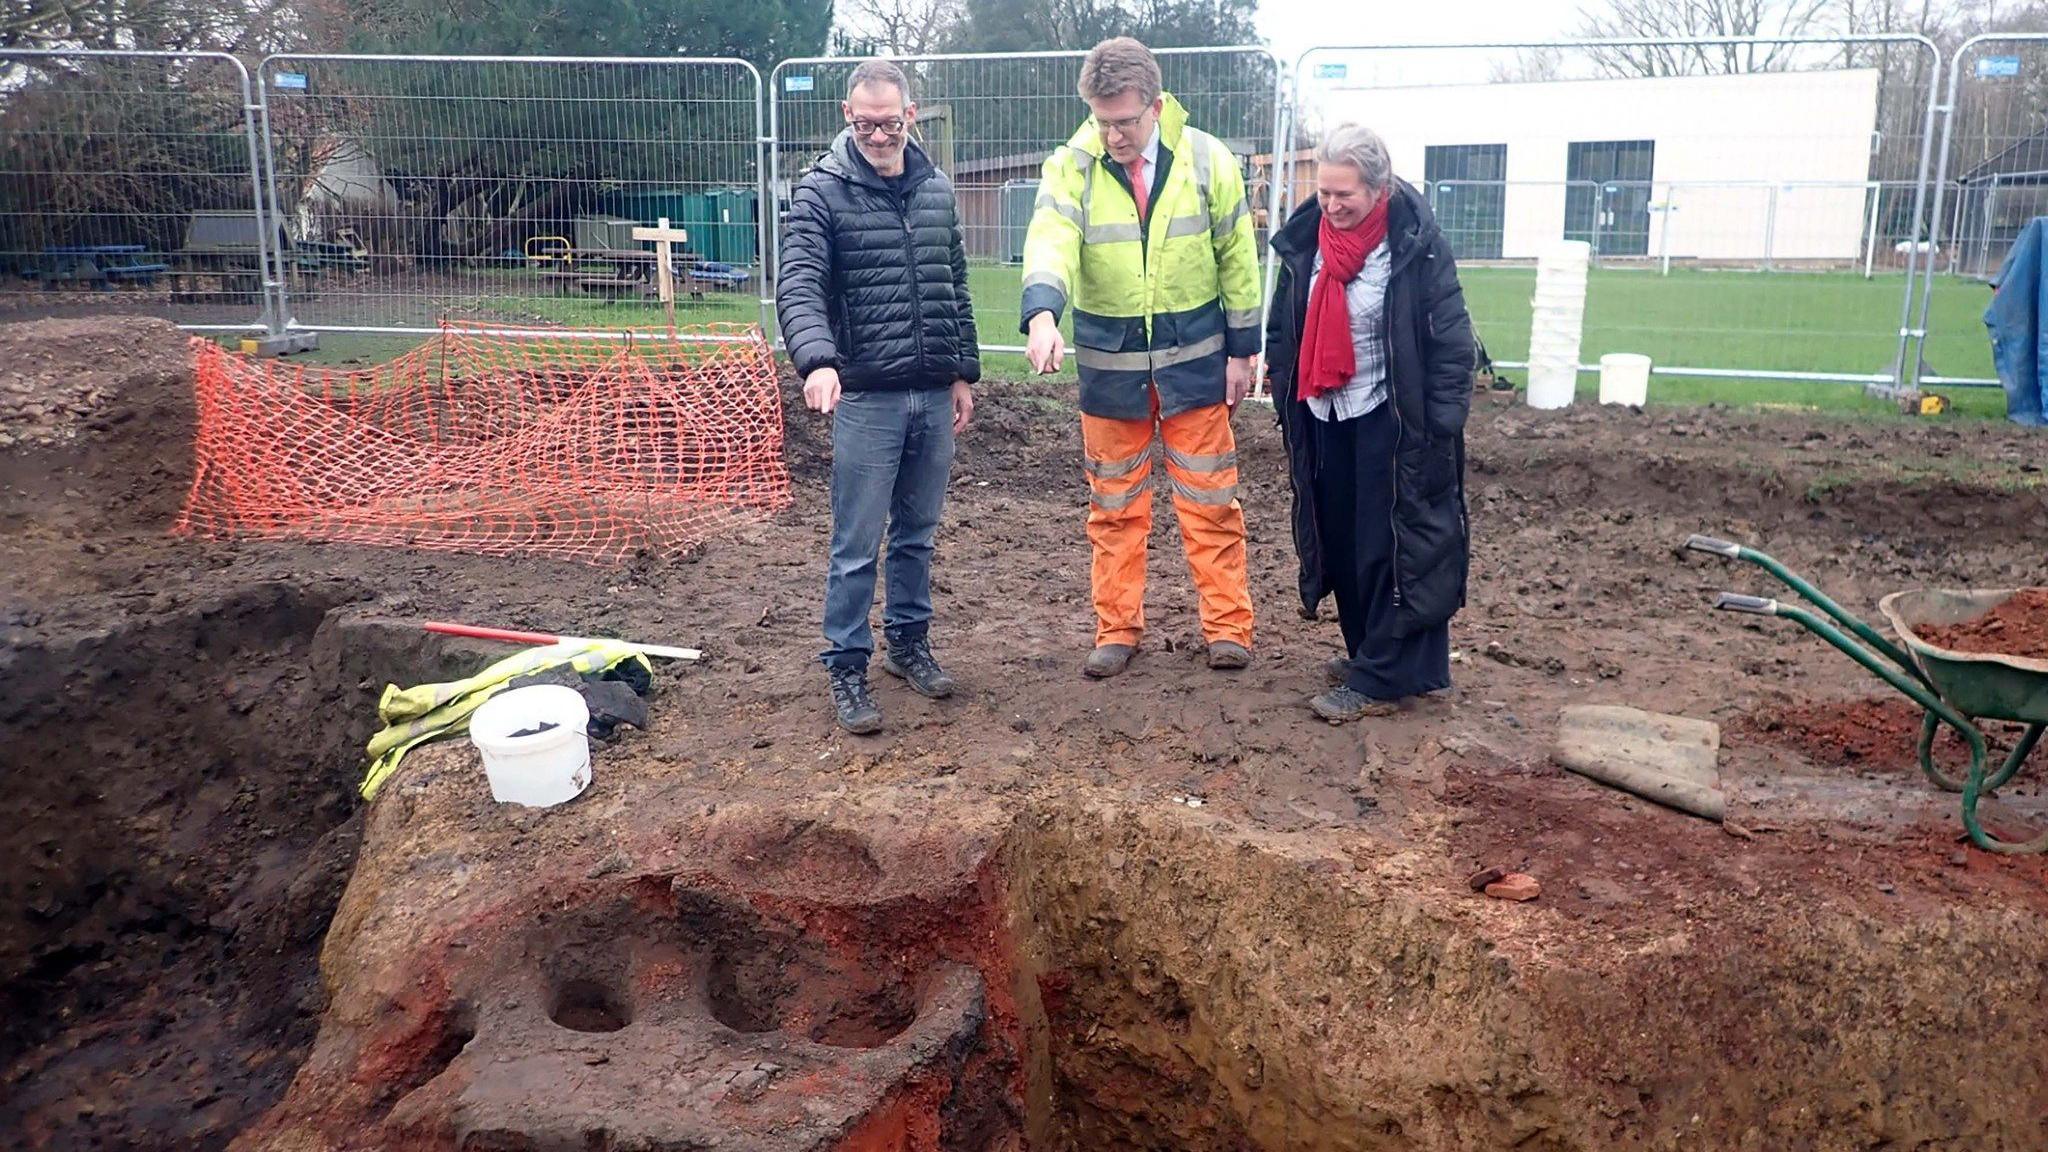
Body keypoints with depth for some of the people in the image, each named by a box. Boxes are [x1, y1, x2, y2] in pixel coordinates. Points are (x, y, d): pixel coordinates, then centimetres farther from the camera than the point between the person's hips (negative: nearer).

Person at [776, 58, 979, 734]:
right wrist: (817, 360, -36)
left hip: (934, 397, 5)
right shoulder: (821, 193, -6)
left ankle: (908, 642, 32)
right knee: (856, 545, 1)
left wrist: (965, 373, 14)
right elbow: (798, 287, -18)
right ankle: (846, 667, 14)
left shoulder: (936, 190, 10)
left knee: (917, 534, 16)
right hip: (867, 398, -5)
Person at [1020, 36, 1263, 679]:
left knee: (1209, 500, 6)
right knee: (1114, 504, 10)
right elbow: (1050, 240, -25)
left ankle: (1227, 625, 17)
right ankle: (1117, 629, 22)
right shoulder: (1071, 167, -8)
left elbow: (1237, 259, 1)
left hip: (1193, 355, 0)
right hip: (1109, 361, 1)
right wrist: (1042, 314, -44)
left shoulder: (1207, 160, -6)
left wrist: (1242, 349, 1)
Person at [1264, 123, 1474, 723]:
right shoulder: (1306, 238, 1)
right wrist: (1286, 399, 11)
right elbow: (1283, 327, 12)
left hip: (1391, 420, -6)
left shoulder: (1416, 244, -14)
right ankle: (1367, 651, 28)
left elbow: (1450, 339, -11)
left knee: (1393, 546, -2)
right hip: (1324, 416, 6)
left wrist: (1442, 421, -14)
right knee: (1339, 542, 12)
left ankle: (1380, 678, 5)